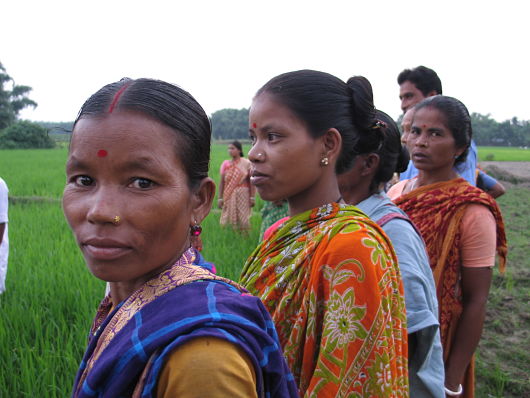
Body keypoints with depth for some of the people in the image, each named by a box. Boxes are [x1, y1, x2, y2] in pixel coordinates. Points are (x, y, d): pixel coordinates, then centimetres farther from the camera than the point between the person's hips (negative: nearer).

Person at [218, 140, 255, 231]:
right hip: (229, 195, 2)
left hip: (243, 194, -2)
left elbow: (251, 181, -1)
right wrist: (220, 198, 2)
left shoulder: (246, 163, 0)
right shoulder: (225, 164, 5)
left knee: (243, 219, -2)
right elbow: (222, 182, 6)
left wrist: (252, 197, -6)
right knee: (229, 219, 0)